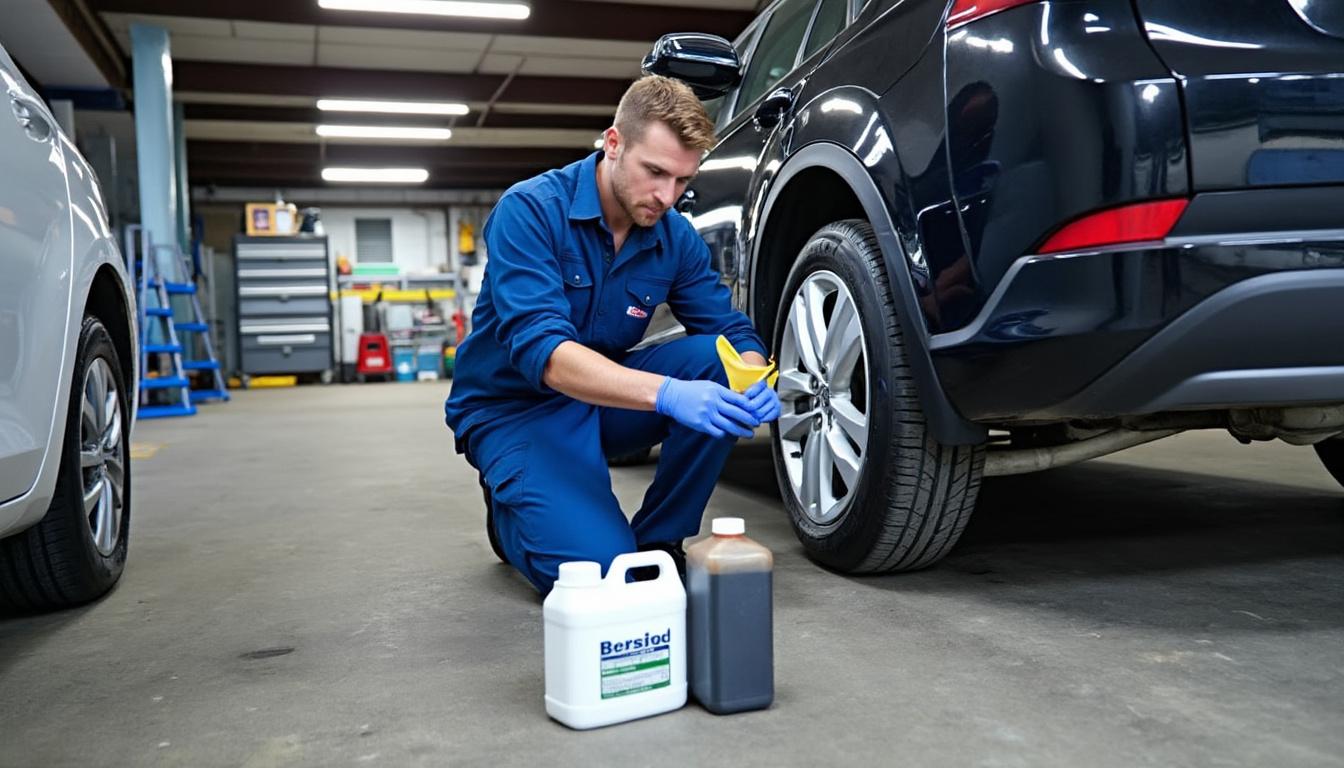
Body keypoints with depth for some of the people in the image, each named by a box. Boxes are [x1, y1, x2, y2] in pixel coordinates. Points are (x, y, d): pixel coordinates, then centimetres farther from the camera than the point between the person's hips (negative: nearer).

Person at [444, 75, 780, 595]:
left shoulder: (675, 236, -5)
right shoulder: (531, 209, -22)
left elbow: (731, 329, -2)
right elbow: (539, 349, -34)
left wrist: (754, 385, -28)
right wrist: (667, 394, -48)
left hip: (605, 400, 6)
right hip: (514, 409, -5)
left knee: (717, 361, -20)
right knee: (601, 573, -24)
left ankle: (658, 542, -4)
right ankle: (510, 505, 10)